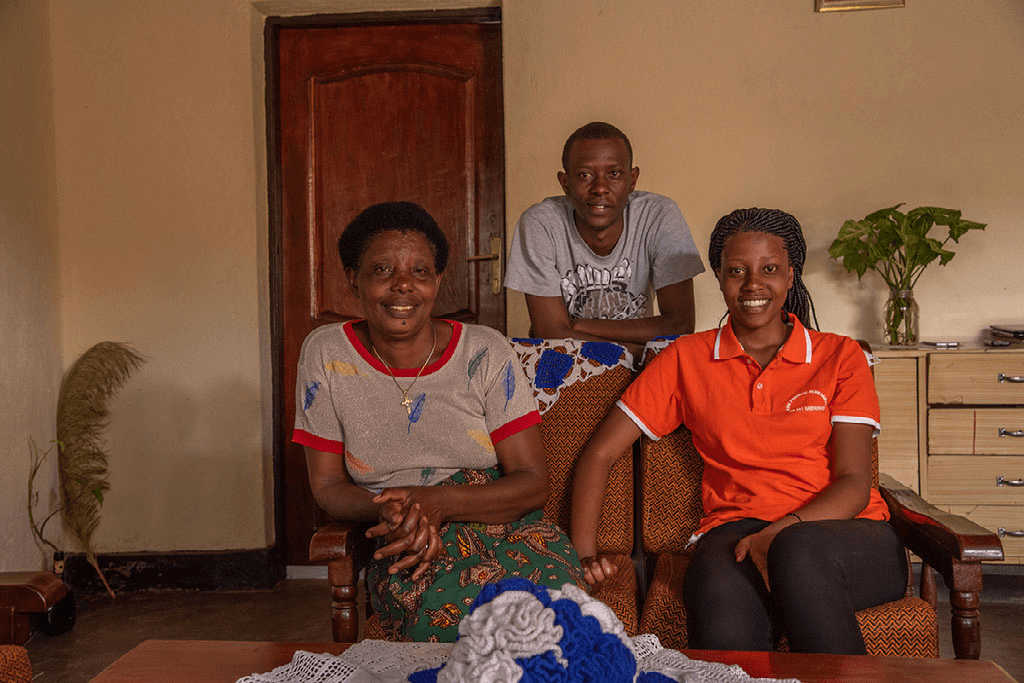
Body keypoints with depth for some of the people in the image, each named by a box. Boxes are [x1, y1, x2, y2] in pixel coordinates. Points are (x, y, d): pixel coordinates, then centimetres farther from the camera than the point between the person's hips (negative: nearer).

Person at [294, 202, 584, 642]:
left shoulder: (485, 352, -1)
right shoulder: (326, 354, 1)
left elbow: (532, 482, -3)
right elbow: (327, 485, 4)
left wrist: (439, 502, -21)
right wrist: (388, 512, -19)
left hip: (507, 522, 1)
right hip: (407, 547, 0)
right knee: (455, 607, -37)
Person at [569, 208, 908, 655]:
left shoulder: (840, 357, 11)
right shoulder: (687, 359, 13)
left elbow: (854, 484, 1)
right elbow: (599, 454, 11)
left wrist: (779, 534, -18)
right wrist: (582, 553, -3)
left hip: (848, 534, 2)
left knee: (798, 551, -38)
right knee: (725, 626, -39)